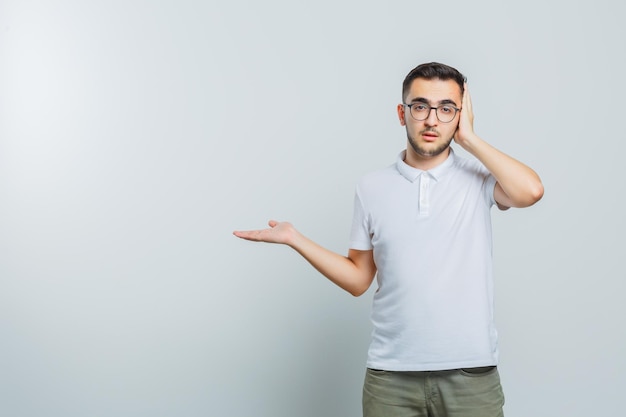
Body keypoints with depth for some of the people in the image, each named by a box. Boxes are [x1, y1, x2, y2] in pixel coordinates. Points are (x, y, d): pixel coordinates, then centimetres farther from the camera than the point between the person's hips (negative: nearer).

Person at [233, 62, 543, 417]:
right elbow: (358, 279, 10)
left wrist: (469, 139, -10)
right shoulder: (372, 188, 5)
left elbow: (531, 191, -21)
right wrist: (295, 238, 3)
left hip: (471, 374, -1)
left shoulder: (480, 178, 1)